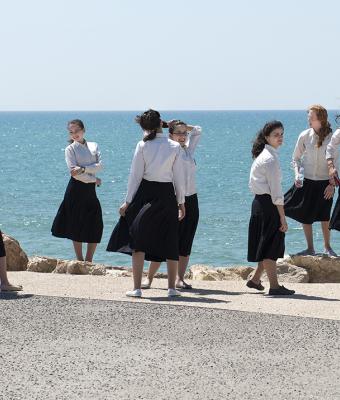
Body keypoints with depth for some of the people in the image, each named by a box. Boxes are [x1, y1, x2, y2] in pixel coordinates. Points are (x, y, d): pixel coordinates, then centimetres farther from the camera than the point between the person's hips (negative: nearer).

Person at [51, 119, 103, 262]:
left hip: (90, 190, 4)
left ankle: (89, 260, 13)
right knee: (76, 226, 0)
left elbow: (100, 165, -4)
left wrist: (82, 169, -17)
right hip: (76, 189, -4)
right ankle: (80, 260, 10)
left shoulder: (93, 146, 10)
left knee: (96, 226, 2)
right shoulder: (70, 149, -2)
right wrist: (94, 179, -8)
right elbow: (74, 172, -12)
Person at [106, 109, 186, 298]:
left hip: (146, 193, -1)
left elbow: (135, 175, -4)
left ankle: (137, 288, 0)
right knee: (170, 242, 11)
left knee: (138, 240, 5)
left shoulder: (143, 145, -5)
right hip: (167, 195, 1)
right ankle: (171, 287, 13)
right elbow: (179, 177, 3)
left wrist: (128, 201, 2)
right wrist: (181, 202, 12)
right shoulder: (175, 147, 0)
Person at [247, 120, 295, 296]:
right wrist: (282, 217, -18)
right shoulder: (271, 159, -16)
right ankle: (274, 286, 0)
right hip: (267, 204, -10)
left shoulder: (263, 155, 15)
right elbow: (276, 191, -19)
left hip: (260, 201, 10)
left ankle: (256, 280, 25)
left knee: (270, 246, 17)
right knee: (271, 244, -5)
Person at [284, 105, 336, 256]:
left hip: (324, 183, -2)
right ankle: (310, 248, 19)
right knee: (305, 216, 5)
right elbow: (296, 158, 6)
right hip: (306, 181, 2)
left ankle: (327, 247, 26)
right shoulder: (305, 136, -6)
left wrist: (332, 184, -10)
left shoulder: (332, 138, -11)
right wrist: (297, 174, -10)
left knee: (325, 216, 8)